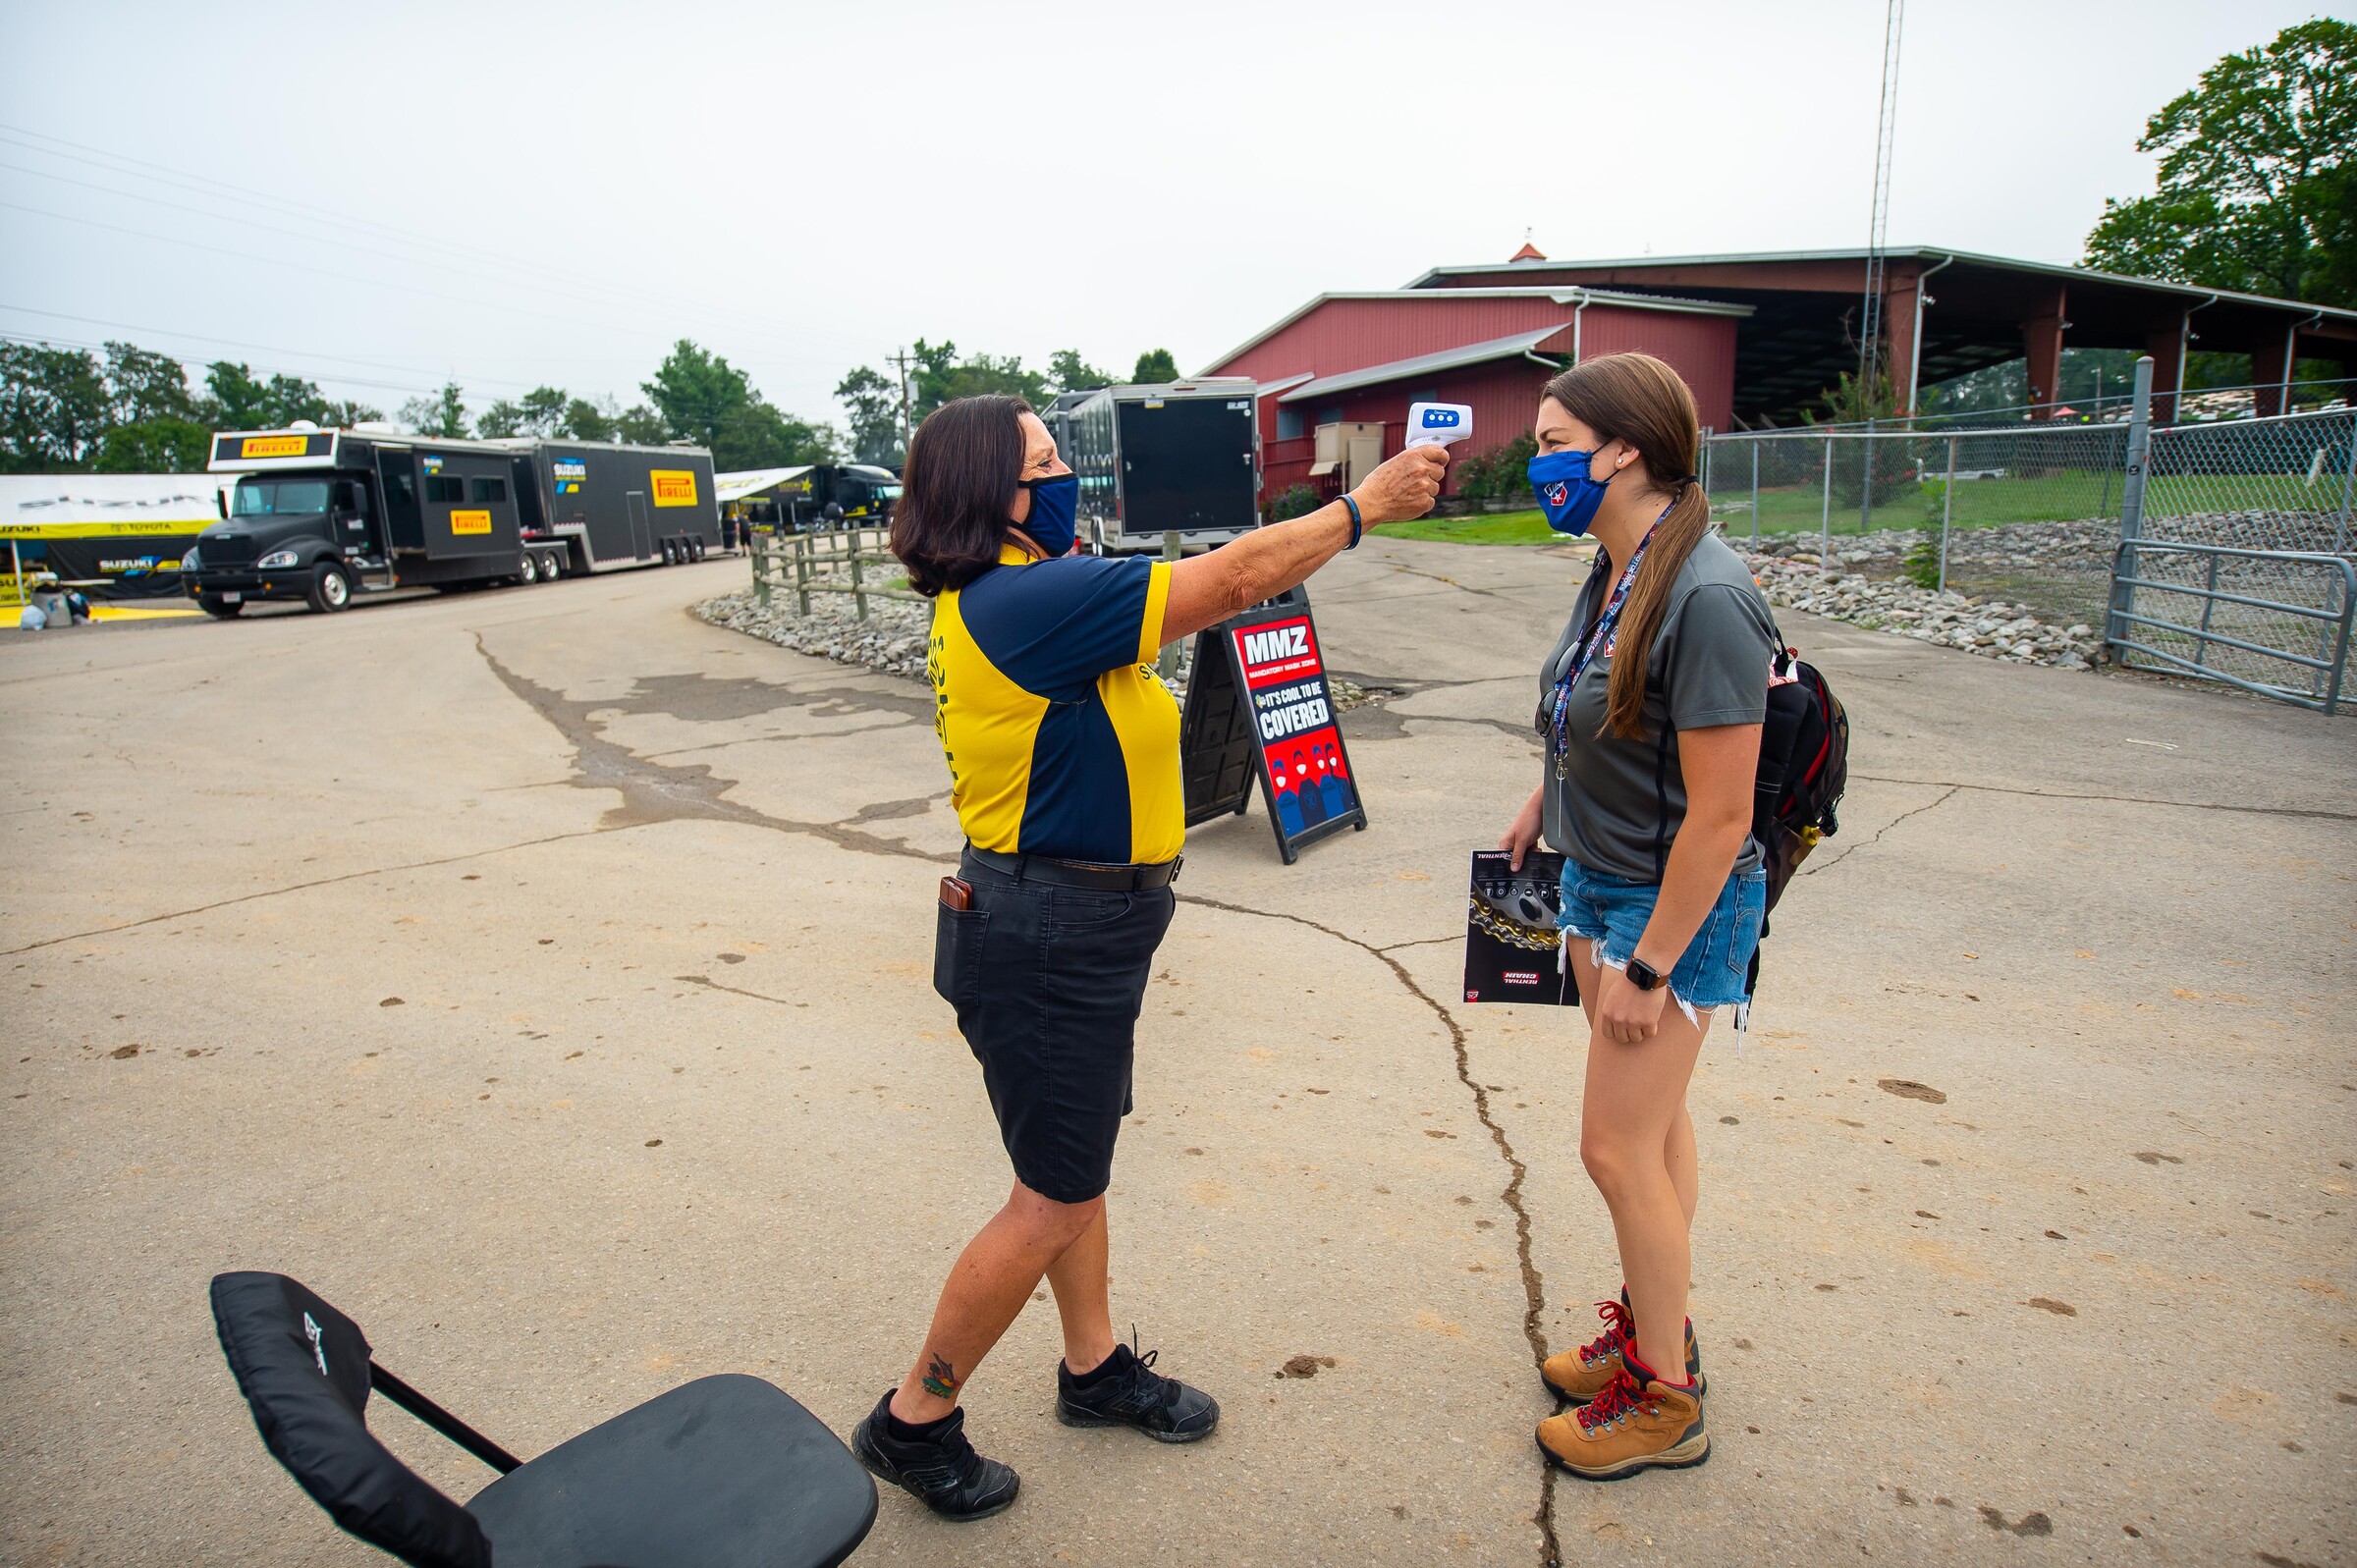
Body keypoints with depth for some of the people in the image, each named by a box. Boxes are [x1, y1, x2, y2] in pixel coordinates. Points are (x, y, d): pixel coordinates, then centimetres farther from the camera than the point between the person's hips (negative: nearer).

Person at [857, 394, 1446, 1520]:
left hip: (1070, 925, 10)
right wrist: (1368, 503, -13)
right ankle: (911, 1422, 23)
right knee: (1055, 1202, 4)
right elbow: (1236, 579, -22)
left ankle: (1096, 1369, 43)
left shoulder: (1007, 597, 8)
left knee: (1076, 1166, 23)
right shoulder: (1028, 601, -24)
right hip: (1050, 934, -10)